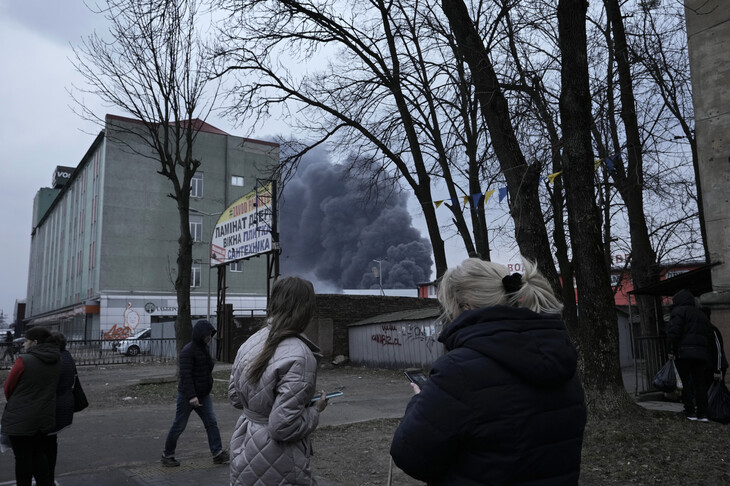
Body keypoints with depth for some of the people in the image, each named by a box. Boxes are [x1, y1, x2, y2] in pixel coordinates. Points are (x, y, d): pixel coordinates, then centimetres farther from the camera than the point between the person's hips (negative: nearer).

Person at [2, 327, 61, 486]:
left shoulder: (24, 360, -18)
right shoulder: (56, 361, 0)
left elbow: (8, 386, -6)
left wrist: (13, 403, 12)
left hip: (20, 418, -6)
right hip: (44, 417, 6)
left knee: (23, 458, 7)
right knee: (39, 454, 18)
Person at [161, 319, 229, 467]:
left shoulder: (204, 348, 9)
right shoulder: (188, 351, -19)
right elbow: (185, 375, -26)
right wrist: (191, 396, -30)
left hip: (203, 395, 8)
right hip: (187, 396, -8)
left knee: (211, 423, 2)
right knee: (179, 426, 5)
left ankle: (218, 454, 3)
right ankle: (167, 455, 22)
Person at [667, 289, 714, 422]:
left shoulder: (679, 311, 0)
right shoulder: (701, 314, 22)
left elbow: (674, 332, -14)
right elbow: (710, 337, 21)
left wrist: (672, 350, -12)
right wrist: (708, 355, 21)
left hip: (684, 352, -6)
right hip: (701, 354, 6)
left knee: (686, 382, -1)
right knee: (700, 383, 7)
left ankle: (690, 412, -3)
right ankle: (703, 413, 5)